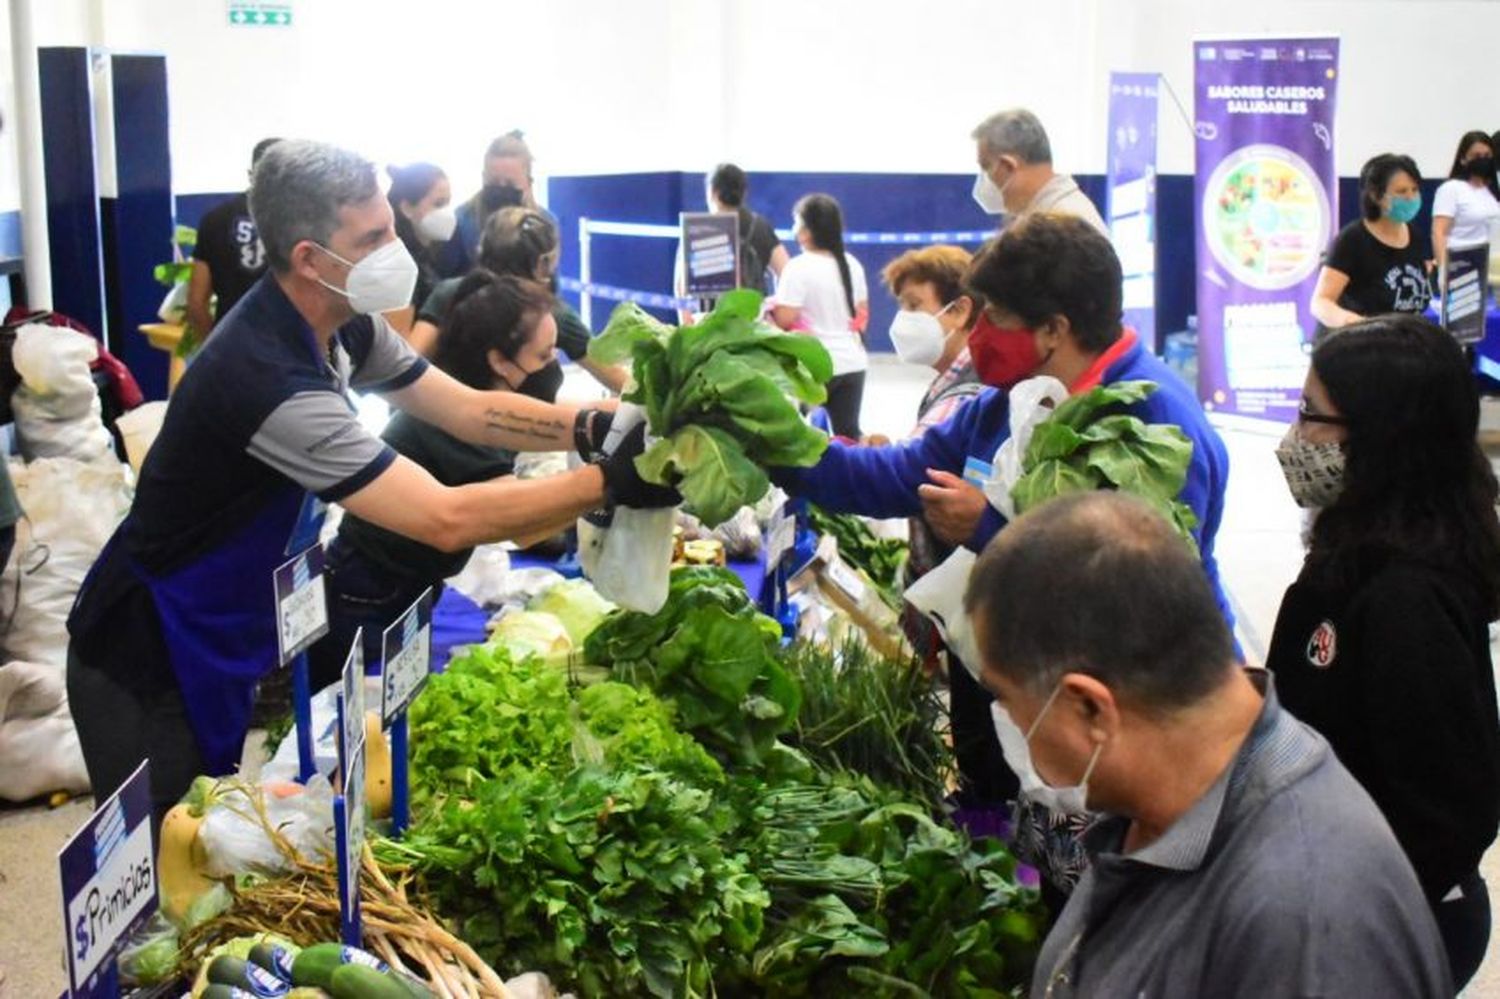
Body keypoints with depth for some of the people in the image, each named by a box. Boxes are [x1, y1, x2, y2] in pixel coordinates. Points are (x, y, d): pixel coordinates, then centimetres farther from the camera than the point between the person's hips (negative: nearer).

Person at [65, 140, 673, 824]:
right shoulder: (268, 378, -33)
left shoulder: (340, 326, -5)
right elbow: (448, 520, -36)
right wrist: (611, 482, -32)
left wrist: (594, 427, -17)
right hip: (147, 669, -9)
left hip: (223, 645, 9)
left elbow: (469, 409, 0)